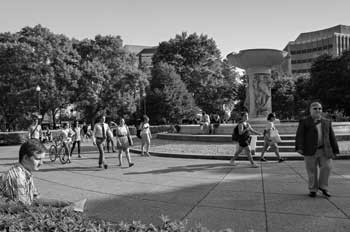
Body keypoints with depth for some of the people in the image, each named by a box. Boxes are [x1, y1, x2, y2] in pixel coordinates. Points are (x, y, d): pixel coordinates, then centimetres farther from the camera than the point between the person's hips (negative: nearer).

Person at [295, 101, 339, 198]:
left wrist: (335, 150, 13)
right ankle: (312, 189, 18)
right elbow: (300, 135, -6)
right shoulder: (304, 122, 2)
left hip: (325, 150, 3)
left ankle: (323, 187, 14)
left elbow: (332, 137, 16)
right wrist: (299, 147, -18)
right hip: (310, 151, -3)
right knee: (311, 171, 3)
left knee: (327, 167, -7)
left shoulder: (327, 122, 15)